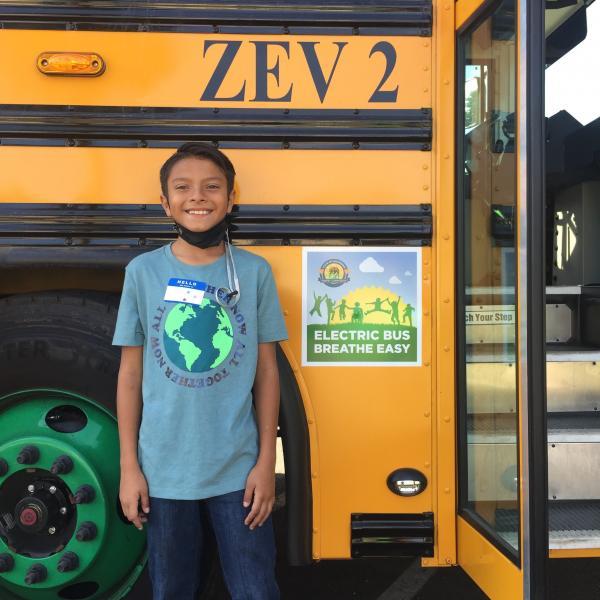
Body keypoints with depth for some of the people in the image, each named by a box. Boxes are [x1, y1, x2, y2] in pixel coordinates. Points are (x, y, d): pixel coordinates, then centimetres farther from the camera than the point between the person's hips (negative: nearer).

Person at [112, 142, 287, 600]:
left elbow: (266, 371, 1)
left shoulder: (255, 272, -4)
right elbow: (131, 374, 2)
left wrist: (266, 461, -1)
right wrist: (129, 466, 1)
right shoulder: (143, 271, -3)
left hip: (239, 470, 0)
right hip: (164, 471, 1)